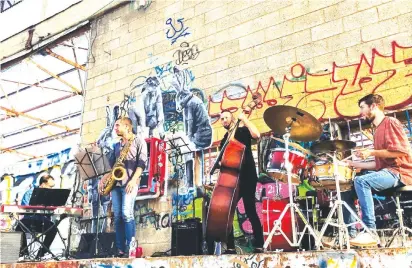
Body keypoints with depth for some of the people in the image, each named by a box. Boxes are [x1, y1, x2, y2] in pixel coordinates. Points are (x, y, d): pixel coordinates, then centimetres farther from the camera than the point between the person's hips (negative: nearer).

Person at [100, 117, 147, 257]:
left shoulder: (138, 140, 4)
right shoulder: (116, 145, 24)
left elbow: (142, 162, -6)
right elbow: (110, 164, 22)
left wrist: (133, 180, -17)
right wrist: (103, 179, 6)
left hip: (130, 182, -6)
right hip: (116, 182, 6)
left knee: (126, 213, -18)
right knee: (117, 216, 0)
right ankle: (121, 250, 1)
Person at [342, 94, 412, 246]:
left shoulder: (390, 122, -4)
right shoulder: (377, 130, 21)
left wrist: (372, 152, -18)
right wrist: (355, 164, 15)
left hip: (399, 172, -10)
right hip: (386, 172, 10)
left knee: (361, 181, -32)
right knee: (348, 190, 3)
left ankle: (370, 232, -30)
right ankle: (349, 234, -2)